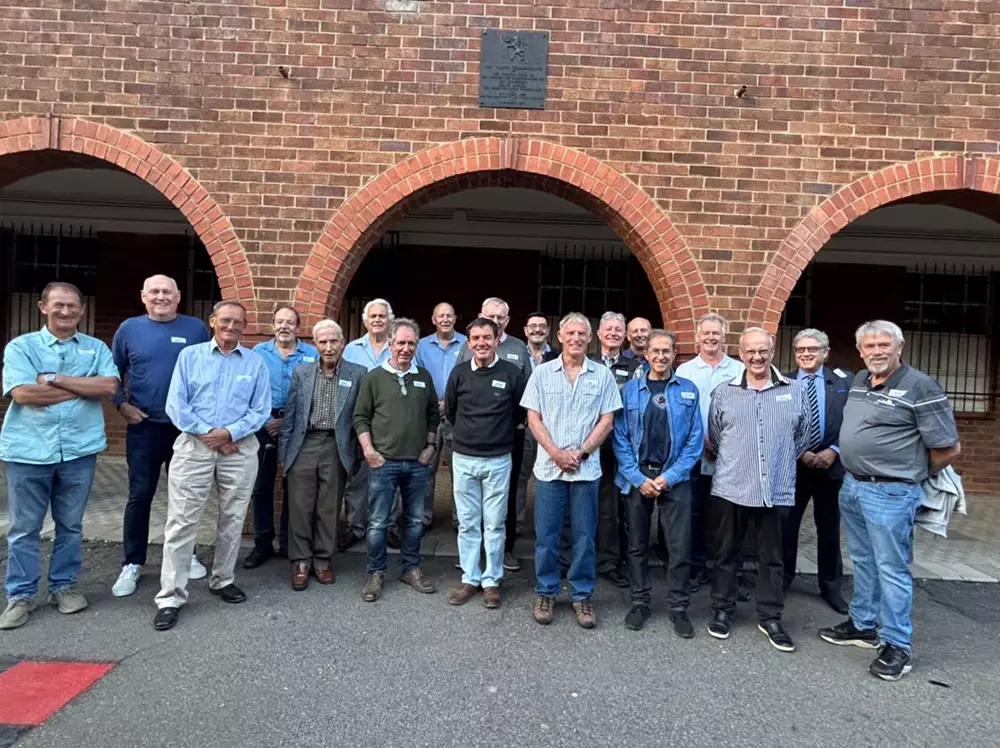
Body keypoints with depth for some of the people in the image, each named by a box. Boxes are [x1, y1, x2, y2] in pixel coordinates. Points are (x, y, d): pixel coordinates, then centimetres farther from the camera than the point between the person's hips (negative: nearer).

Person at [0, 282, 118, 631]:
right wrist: (83, 387, -10)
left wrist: (54, 379, -14)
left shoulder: (96, 348, 7)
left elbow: (110, 386, -10)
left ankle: (64, 585, 27)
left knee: (70, 525, 13)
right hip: (28, 451, -1)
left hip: (79, 450, 2)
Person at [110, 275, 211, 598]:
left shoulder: (196, 328, -1)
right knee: (140, 494, 4)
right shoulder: (129, 328, 1)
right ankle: (132, 563, 17)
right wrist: (121, 404, -2)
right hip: (144, 426, 0)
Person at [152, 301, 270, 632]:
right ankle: (171, 596, 7)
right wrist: (207, 434, -11)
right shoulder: (190, 356, 5)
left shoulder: (256, 363, 5)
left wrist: (229, 433, -13)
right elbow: (176, 405, -2)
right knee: (181, 522, -2)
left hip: (240, 449, 1)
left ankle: (222, 580, 29)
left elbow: (260, 410, 0)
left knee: (232, 520, 12)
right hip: (194, 445, -1)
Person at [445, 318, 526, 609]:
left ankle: (492, 580, 20)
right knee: (467, 524, 10)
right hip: (463, 459, 2)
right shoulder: (459, 373, -1)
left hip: (498, 460, -2)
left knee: (495, 524, 7)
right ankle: (470, 578, 23)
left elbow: (521, 411, 6)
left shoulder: (512, 373, -7)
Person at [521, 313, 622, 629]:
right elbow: (533, 418, 0)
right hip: (549, 467, 0)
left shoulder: (603, 375, 3)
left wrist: (580, 452, -10)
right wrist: (556, 453, -11)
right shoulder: (542, 373, 3)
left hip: (587, 469, 0)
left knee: (584, 536, 8)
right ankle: (545, 593, 23)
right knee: (546, 535, 7)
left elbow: (606, 421, 1)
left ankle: (582, 595, 23)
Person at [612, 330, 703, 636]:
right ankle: (640, 602, 26)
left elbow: (694, 440, -1)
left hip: (675, 479, 0)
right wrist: (638, 478, -9)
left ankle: (679, 607, 20)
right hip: (636, 477, 1)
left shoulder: (688, 390, 2)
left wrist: (669, 477, -9)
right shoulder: (630, 389, 1)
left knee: (679, 547, 3)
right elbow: (620, 437, -1)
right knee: (637, 544, 11)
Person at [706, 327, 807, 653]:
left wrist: (782, 464, 13)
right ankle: (723, 610, 26)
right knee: (725, 553, 11)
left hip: (776, 490, 1)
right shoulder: (724, 393, 1)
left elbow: (801, 437, 12)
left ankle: (770, 617, 26)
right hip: (730, 488, 0)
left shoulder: (794, 391, 3)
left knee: (772, 558, 12)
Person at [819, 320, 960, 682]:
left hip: (890, 493, -7)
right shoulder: (859, 381, 8)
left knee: (891, 568, 2)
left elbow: (948, 448, -10)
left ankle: (897, 646, 15)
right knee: (863, 562, 18)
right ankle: (862, 625, 33)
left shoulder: (921, 387, -13)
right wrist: (846, 466, 15)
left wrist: (912, 474, 2)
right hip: (851, 486, 7)